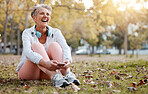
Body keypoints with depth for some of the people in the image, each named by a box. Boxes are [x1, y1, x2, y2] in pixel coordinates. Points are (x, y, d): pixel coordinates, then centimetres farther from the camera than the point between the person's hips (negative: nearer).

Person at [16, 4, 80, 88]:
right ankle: (54, 77, -51)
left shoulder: (55, 32, 1)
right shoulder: (27, 33, -8)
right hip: (28, 72, -2)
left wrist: (67, 60, -42)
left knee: (54, 45, -21)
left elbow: (65, 47, -17)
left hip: (46, 73, 2)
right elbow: (27, 52, -27)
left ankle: (67, 74, -45)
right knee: (36, 45, -28)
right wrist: (45, 63, -47)